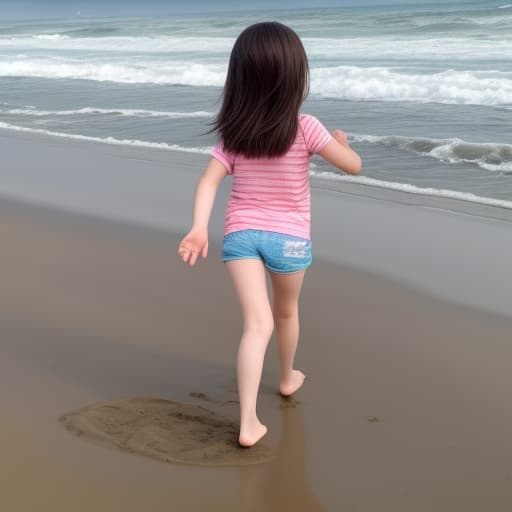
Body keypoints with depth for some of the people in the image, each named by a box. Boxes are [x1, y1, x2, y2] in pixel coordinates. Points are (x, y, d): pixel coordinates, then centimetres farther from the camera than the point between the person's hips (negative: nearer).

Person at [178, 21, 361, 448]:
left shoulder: (233, 132, -1)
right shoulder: (305, 128, -12)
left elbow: (209, 181, -11)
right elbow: (353, 165, -5)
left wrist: (199, 228, -20)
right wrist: (342, 141, 16)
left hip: (240, 233, 2)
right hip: (289, 239, -1)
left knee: (258, 323, -6)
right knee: (286, 312, 23)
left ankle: (248, 424, -17)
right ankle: (288, 377, 49)